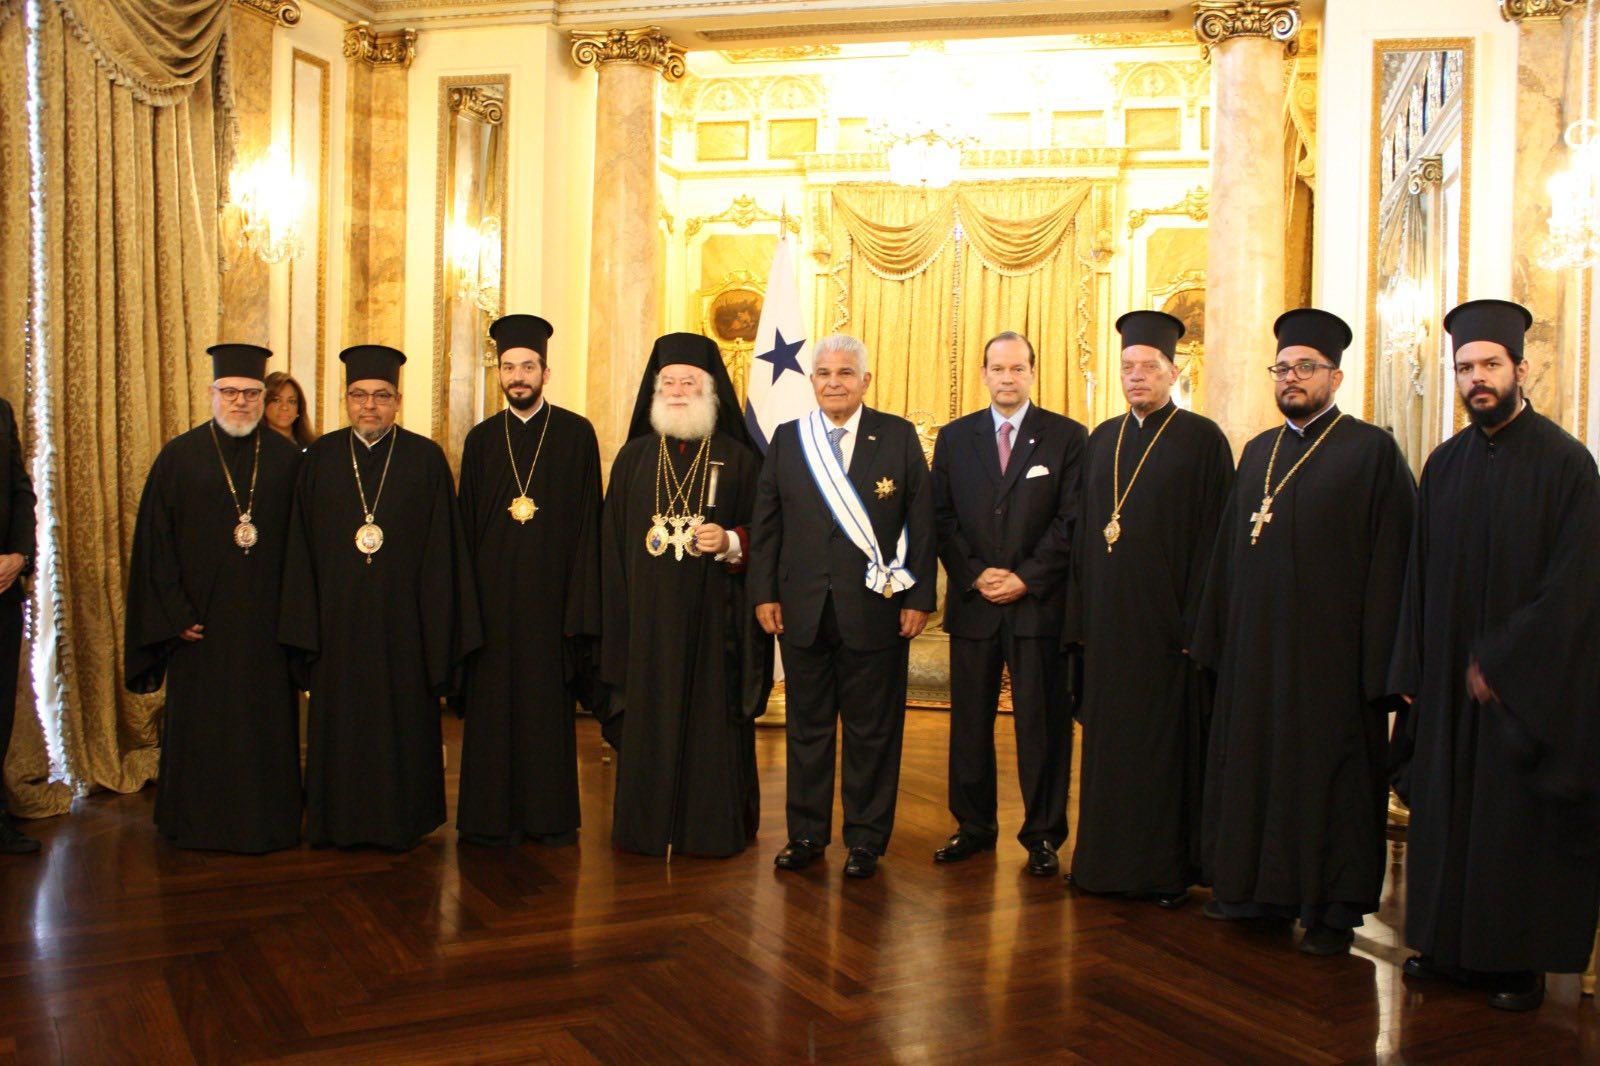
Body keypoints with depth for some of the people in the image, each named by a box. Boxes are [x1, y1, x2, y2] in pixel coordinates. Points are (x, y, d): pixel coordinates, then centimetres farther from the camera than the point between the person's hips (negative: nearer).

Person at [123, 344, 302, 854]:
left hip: (266, 619, 1)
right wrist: (175, 614, -6)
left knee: (267, 723, 5)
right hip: (202, 620, -1)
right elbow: (154, 541, 1)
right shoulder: (180, 456, 2)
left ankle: (267, 822, 18)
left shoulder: (286, 458, 5)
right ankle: (198, 824, 22)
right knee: (199, 726, 7)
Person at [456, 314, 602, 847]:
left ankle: (551, 815, 14)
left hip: (551, 592, -2)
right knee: (493, 701, 5)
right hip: (494, 594, 2)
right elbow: (467, 524, 9)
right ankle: (492, 816, 15)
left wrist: (580, 601, -8)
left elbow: (587, 522, -1)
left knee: (550, 700, 4)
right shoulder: (482, 439, 9)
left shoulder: (576, 434, 2)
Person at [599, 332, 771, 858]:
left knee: (712, 717, 1)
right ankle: (648, 826, 16)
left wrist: (731, 543, -18)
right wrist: (614, 614, 5)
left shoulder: (738, 459, 3)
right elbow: (613, 543, 11)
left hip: (713, 617, -2)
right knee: (648, 720, 4)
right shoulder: (633, 458, 11)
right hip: (648, 618, 2)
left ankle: (713, 828, 13)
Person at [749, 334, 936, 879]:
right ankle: (807, 832, 24)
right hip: (802, 609, 2)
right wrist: (764, 592, 1)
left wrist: (919, 597, -6)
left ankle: (865, 839, 19)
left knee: (871, 730, 6)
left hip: (875, 609, -2)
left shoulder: (898, 437, 1)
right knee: (807, 726, 11)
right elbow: (765, 523, 8)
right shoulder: (787, 439, 8)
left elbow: (921, 522, -1)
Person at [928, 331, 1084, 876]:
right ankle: (973, 827, 21)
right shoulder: (954, 437, 10)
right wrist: (975, 575, -6)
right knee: (969, 722, 8)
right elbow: (942, 516, 6)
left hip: (1039, 602, -2)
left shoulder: (1067, 437, 3)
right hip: (972, 603, 3)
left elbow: (1072, 520, -2)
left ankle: (1043, 836, 13)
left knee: (1041, 724, 2)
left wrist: (1026, 578, -10)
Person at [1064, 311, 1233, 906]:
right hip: (1108, 617, 5)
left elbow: (1212, 536, -8)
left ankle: (1169, 868, 14)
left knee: (1165, 740, 2)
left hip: (1166, 619, -5)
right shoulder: (1102, 440, 12)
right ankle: (1106, 859, 23)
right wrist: (1080, 615, 7)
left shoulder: (1202, 440, -4)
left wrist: (1197, 620, -14)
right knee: (1108, 739, 11)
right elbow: (1085, 531, 13)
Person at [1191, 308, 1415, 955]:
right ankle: (1258, 887, 26)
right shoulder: (1257, 452, 13)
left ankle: (1335, 908, 16)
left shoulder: (1371, 451, -4)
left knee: (1328, 773, 3)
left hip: (1331, 650, -5)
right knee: (1252, 764, 12)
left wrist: (1379, 655, -14)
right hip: (1255, 647, 6)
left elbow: (1389, 559, -9)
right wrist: (1216, 637, 11)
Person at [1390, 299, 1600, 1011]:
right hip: (1449, 682, 5)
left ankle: (1518, 959, 17)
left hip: (1528, 688, -5)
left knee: (1519, 822, 3)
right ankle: (1449, 944, 22)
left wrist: (1502, 661, -15)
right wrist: (1417, 671, 4)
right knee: (1447, 812, 10)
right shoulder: (1444, 465, 7)